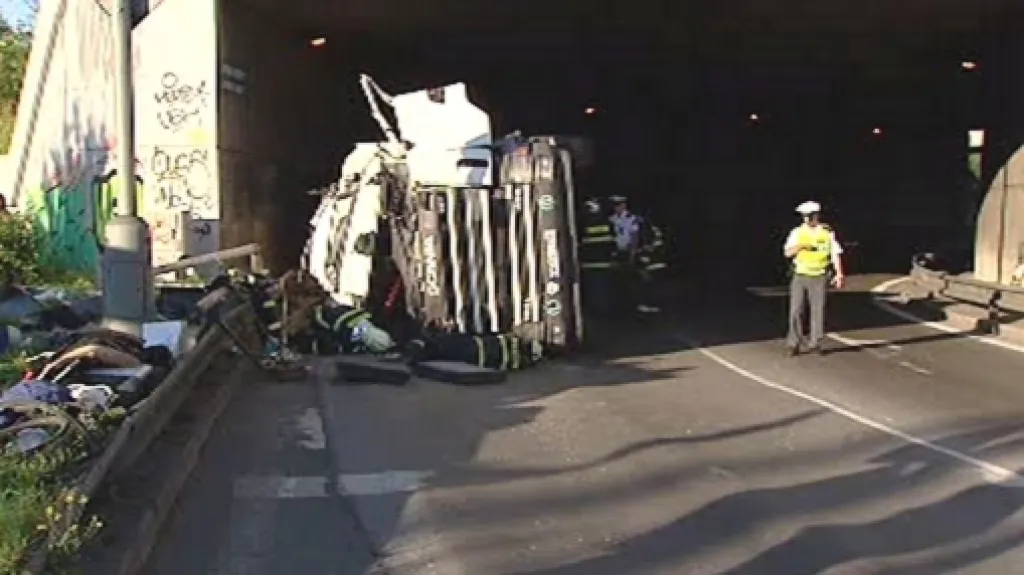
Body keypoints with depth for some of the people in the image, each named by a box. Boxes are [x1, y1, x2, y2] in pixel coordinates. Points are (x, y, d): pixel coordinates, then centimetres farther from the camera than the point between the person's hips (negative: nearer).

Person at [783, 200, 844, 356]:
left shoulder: (827, 232, 1)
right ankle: (794, 343, 6)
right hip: (800, 276, 0)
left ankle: (815, 343, 11)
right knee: (796, 310, -2)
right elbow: (787, 253, -6)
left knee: (818, 310, 2)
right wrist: (799, 246, -26)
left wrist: (839, 274, -6)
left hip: (819, 277, 0)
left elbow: (835, 254, 1)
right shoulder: (797, 232, 1)